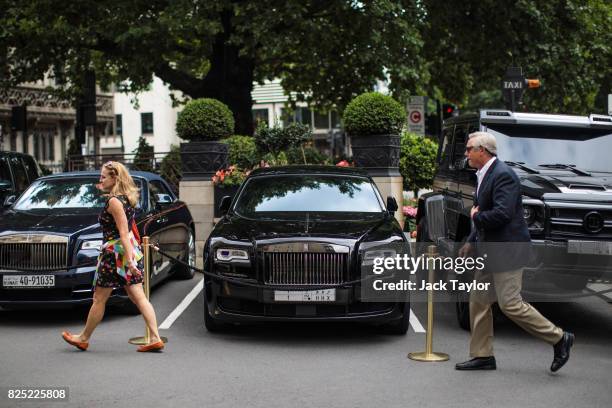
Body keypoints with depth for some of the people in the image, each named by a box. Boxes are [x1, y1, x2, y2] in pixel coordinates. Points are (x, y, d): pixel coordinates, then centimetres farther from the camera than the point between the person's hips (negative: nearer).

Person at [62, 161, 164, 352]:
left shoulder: (114, 201, -16)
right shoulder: (125, 199, 10)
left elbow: (123, 233, -23)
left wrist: (129, 259, -26)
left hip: (115, 253, -9)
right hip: (131, 251, 9)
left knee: (99, 299, 6)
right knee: (139, 297, 5)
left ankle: (83, 338, 21)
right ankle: (155, 338, 1)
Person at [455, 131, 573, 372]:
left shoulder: (503, 175, -18)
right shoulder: (485, 175, 14)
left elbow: (502, 214, -28)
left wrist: (476, 217, -12)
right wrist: (471, 242, 17)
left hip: (507, 251, -10)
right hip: (490, 251, 10)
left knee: (510, 304, -7)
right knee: (478, 301, 10)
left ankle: (559, 339, 7)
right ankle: (482, 356, 18)